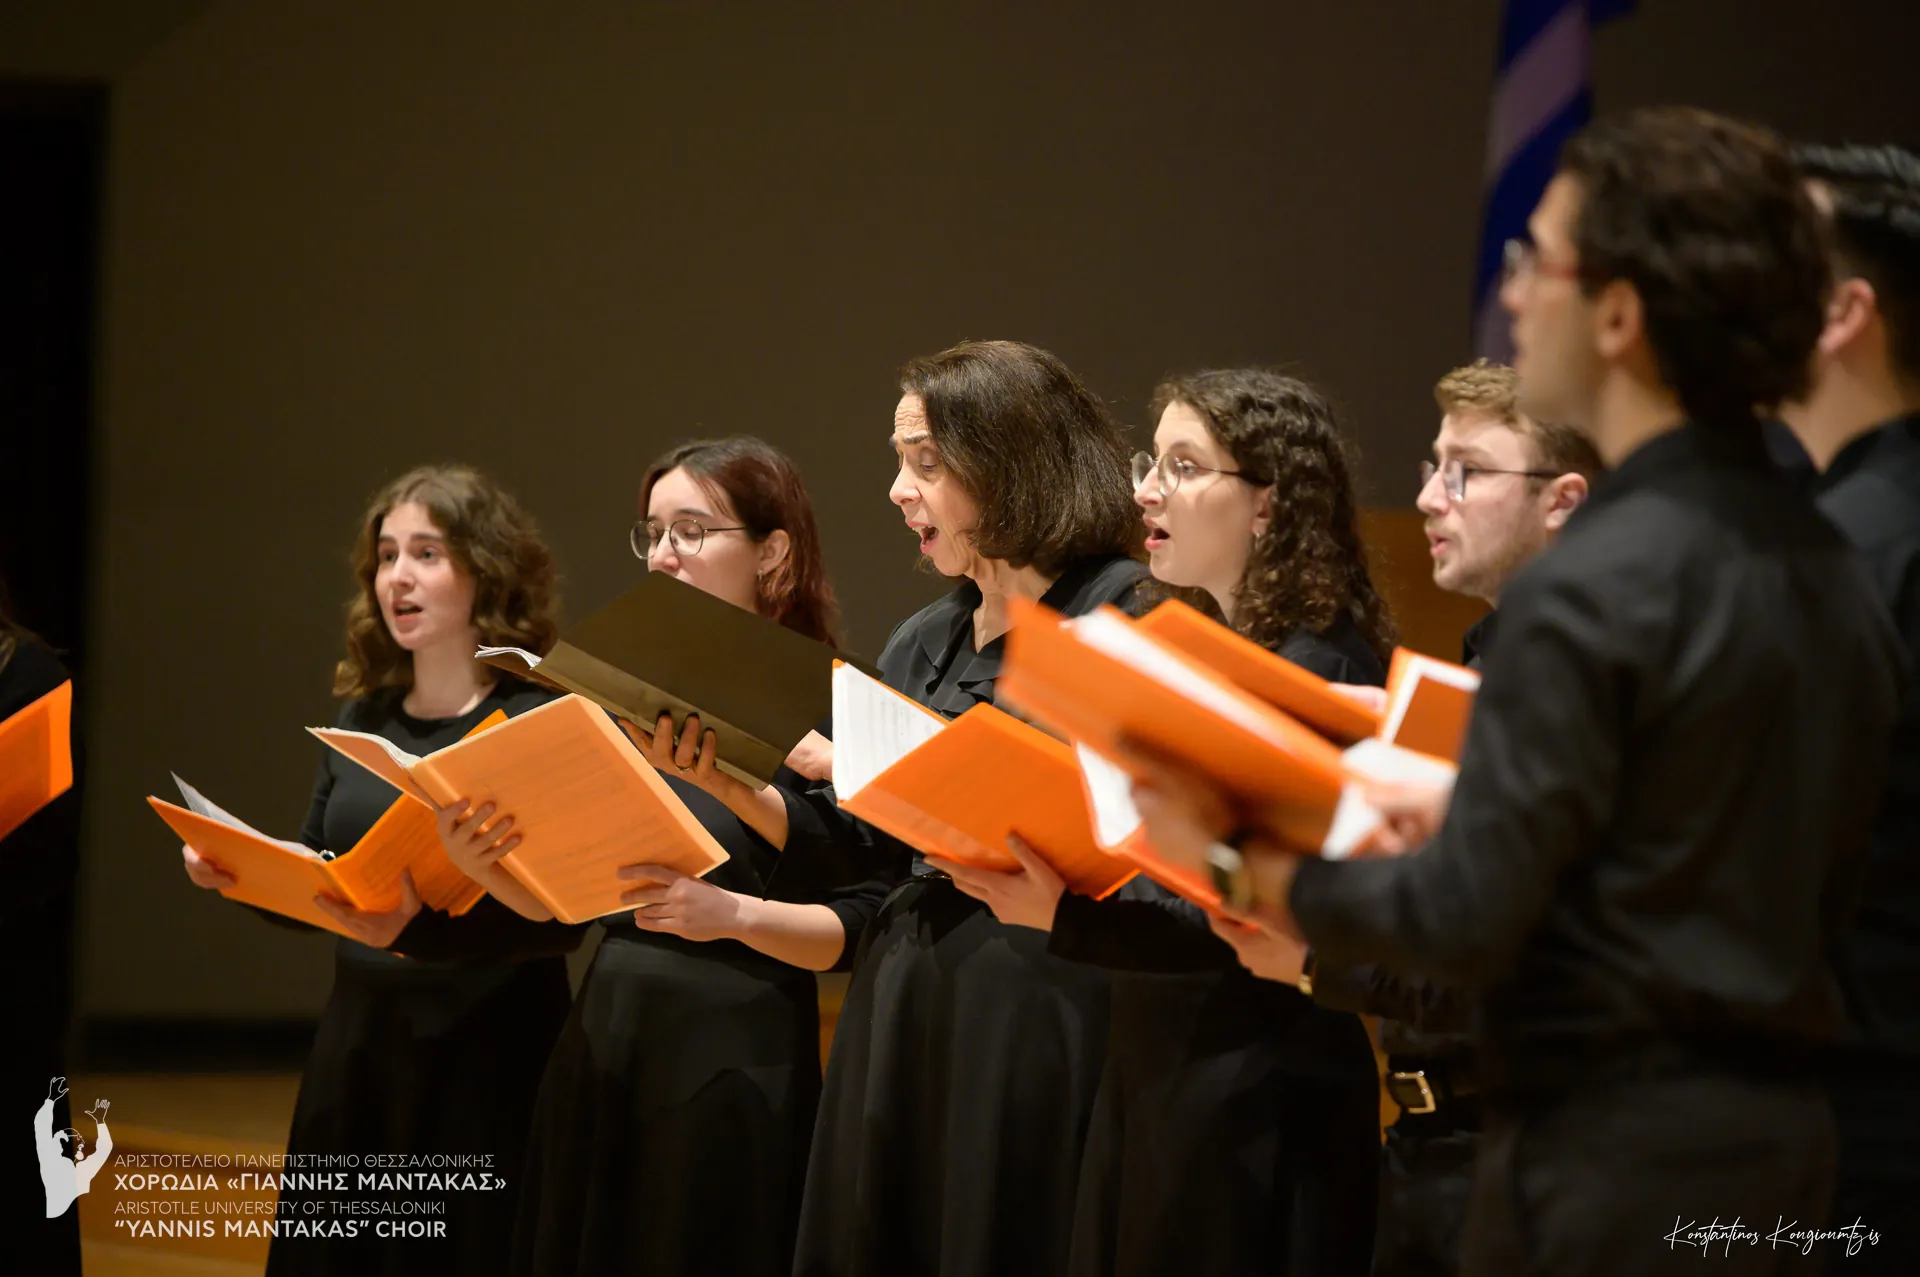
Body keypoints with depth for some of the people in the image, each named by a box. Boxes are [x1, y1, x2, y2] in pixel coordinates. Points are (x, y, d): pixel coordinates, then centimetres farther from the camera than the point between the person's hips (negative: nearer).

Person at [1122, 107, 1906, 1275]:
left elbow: (1462, 926, -17)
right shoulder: (1829, 568, 9)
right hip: (1778, 1134, 9)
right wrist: (1470, 826, 17)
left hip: (1618, 1148, -9)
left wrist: (1253, 864, 0)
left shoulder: (1598, 588, -17)